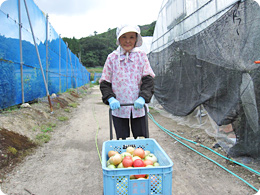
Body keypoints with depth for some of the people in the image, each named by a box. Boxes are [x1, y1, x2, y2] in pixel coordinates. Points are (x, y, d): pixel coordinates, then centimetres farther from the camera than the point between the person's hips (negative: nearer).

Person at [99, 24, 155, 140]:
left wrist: (142, 98, -16)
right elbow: (104, 83, 4)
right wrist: (110, 99, -13)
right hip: (119, 108, 0)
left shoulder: (141, 55, 2)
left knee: (141, 139, 8)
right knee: (121, 139, 8)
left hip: (138, 107, 1)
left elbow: (148, 79, -1)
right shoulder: (112, 58, 1)